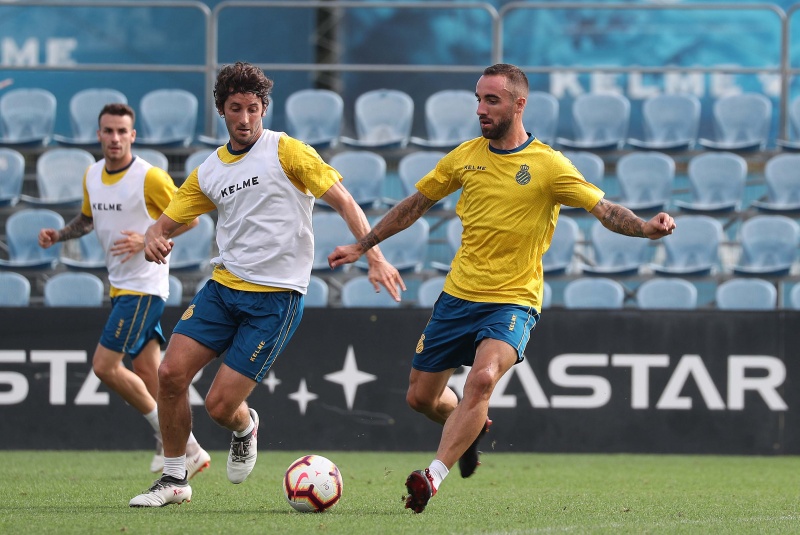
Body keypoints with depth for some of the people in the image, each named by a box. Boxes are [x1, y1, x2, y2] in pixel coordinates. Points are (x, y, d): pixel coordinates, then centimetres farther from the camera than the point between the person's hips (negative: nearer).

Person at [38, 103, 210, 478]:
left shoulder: (150, 177, -14)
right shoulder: (91, 176, 8)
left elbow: (189, 218, -8)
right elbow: (87, 218, 26)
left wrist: (147, 240, -19)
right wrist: (58, 235, 7)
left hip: (144, 287, -8)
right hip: (121, 286, 8)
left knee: (105, 366, -12)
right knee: (148, 375, 6)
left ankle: (169, 437, 1)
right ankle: (189, 452, 11)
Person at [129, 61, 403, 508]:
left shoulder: (285, 151, -5)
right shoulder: (209, 173, 11)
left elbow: (343, 201, -7)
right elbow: (165, 223, 16)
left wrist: (374, 257, -19)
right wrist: (153, 239, -10)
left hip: (276, 297, -5)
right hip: (223, 286, 5)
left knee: (221, 405, -9)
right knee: (171, 374, -10)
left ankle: (245, 428, 30)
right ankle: (175, 481, 7)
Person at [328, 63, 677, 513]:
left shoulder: (548, 165, -8)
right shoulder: (466, 156, 5)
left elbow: (604, 209, -12)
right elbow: (415, 205, 17)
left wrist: (645, 228, -32)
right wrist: (362, 247, 22)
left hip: (514, 300, -5)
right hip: (458, 295, 5)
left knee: (483, 377, -31)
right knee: (421, 397, 8)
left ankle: (435, 477, -29)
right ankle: (471, 427, 41)